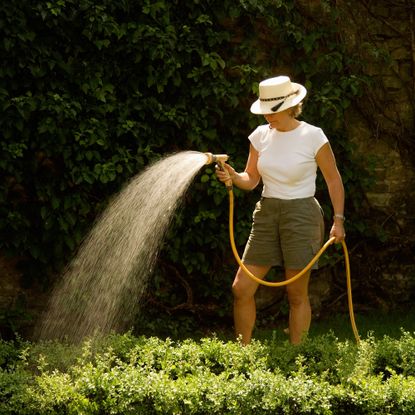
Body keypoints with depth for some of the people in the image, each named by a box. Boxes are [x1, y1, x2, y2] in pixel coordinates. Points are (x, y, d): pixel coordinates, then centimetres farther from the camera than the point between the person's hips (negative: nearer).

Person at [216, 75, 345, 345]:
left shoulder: (313, 137, -9)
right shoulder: (261, 135, 4)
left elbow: (334, 179, 0)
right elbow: (251, 179, 8)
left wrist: (338, 220, -5)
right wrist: (233, 177, -13)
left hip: (301, 215, -5)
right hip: (266, 214, 5)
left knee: (297, 295, 0)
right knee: (241, 288, -1)